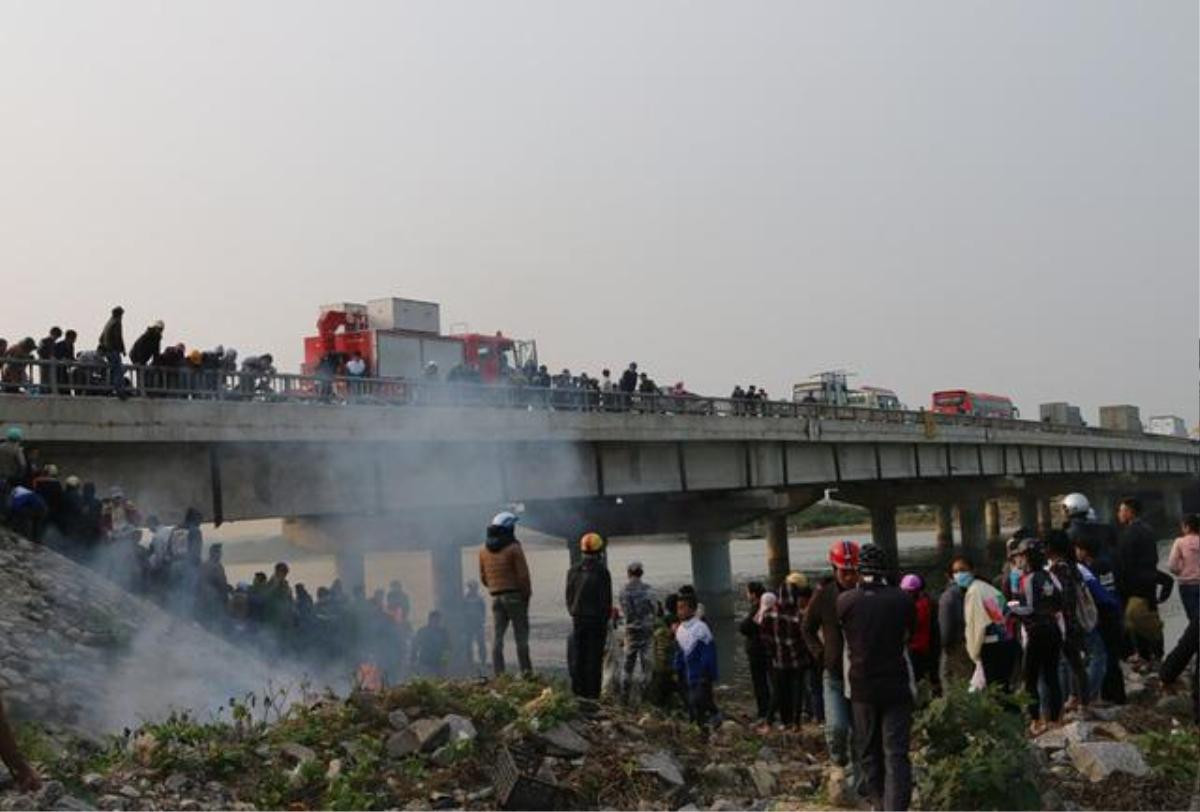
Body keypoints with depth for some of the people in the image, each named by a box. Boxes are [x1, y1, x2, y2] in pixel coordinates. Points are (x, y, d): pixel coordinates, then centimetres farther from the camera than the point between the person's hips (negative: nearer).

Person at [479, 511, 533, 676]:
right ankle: (526, 670, -2)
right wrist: (527, 594, 1)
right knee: (521, 634, -1)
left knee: (497, 636, 5)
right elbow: (523, 575, -10)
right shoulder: (513, 548, -9)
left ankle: (498, 673, 2)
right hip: (514, 595, -5)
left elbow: (483, 577, 14)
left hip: (496, 597, 5)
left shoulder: (484, 550, 9)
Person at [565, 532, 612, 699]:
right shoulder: (602, 571, -12)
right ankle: (592, 691, 4)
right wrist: (606, 619, 2)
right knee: (594, 656, 2)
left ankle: (577, 688, 14)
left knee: (577, 654, 12)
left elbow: (568, 595, 6)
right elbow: (607, 599, -9)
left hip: (577, 618, 3)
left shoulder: (573, 570, 1)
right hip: (597, 618, -3)